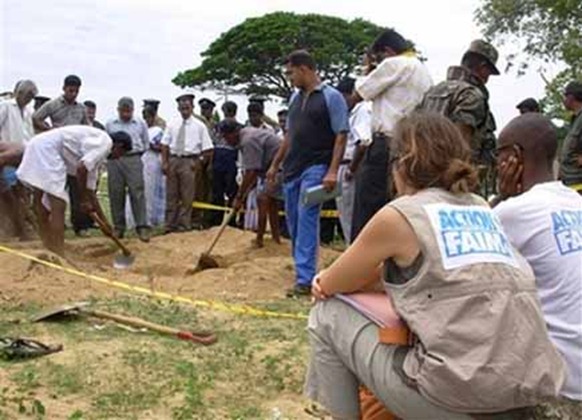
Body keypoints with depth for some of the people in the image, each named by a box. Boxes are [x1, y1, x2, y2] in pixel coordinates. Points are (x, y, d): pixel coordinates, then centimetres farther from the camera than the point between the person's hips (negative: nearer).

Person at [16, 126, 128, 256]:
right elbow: (81, 169, -17)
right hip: (46, 149, -11)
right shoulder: (105, 142, -4)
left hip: (40, 148, 11)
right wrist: (84, 200, -7)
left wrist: (104, 221, 30)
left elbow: (90, 190, 27)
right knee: (58, 204, -10)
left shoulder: (95, 154, 24)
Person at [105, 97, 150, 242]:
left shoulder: (140, 124, 10)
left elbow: (146, 144, 16)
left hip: (133, 160, -1)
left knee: (137, 193, -9)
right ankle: (118, 227, 9)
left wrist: (135, 153, 8)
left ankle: (142, 227, -10)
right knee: (116, 195, 1)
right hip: (114, 161, 2)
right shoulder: (110, 124, 13)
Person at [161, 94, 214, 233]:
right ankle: (170, 226, 15)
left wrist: (199, 164, -7)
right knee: (171, 195, 7)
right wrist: (164, 162, -1)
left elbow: (207, 149, -2)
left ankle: (183, 226, 10)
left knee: (187, 196, 2)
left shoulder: (199, 126, 0)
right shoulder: (172, 125, 9)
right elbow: (165, 145, 9)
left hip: (189, 162, -3)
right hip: (173, 160, 3)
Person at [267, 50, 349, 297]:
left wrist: (332, 171, -19)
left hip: (315, 168, -7)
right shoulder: (295, 98, 16)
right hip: (292, 169, 7)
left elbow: (341, 136, -10)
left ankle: (305, 279, -12)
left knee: (307, 219, -13)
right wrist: (275, 165, 20)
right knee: (294, 222, 10)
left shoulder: (331, 97, -5)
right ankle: (303, 268, 22)